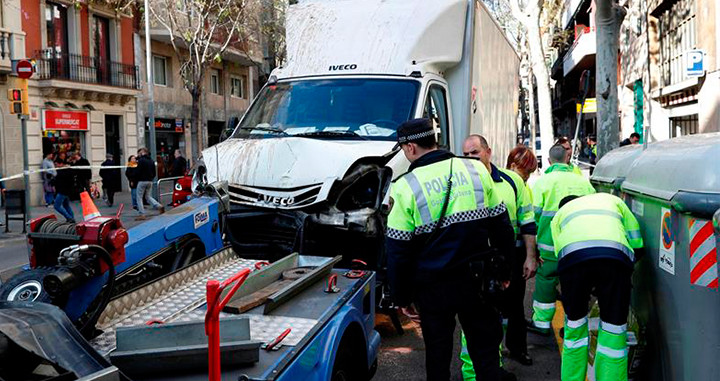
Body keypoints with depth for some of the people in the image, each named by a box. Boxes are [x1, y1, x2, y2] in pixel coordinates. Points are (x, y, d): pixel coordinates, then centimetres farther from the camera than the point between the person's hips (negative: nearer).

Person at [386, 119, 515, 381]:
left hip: (434, 287, -2)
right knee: (485, 349, 16)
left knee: (437, 352, 15)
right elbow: (501, 225, 5)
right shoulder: (476, 170, -1)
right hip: (477, 280, 2)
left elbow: (398, 250, -7)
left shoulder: (405, 186, -10)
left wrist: (401, 296, 5)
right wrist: (504, 272, 16)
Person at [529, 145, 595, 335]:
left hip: (552, 244, -3)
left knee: (546, 280, 8)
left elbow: (536, 214, -5)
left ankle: (541, 323, 17)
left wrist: (536, 244, 5)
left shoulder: (543, 181, -3)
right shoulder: (583, 182, 8)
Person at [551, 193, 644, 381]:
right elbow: (637, 246, 31)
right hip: (616, 256, 0)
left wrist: (586, 289, 37)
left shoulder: (560, 214, 35)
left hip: (572, 256, 0)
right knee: (614, 328, 11)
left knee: (574, 323, 19)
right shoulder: (612, 200, 39)